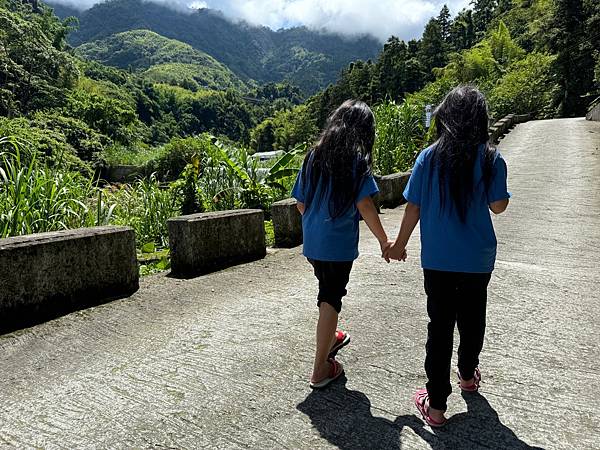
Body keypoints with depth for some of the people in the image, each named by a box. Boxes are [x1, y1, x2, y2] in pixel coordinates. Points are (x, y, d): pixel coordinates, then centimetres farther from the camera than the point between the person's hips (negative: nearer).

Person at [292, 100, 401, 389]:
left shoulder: (314, 156, 5)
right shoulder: (356, 160, -11)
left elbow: (301, 203, 8)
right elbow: (364, 205, -18)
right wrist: (384, 241, -11)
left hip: (311, 243, 6)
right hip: (338, 245, -6)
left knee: (327, 291, 25)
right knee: (331, 299, 5)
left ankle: (329, 338, 48)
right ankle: (321, 369, 14)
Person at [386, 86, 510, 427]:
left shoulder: (429, 157, -7)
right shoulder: (491, 159, -9)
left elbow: (413, 207, -4)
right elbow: (498, 206, -3)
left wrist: (399, 245, 8)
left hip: (437, 259, 0)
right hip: (477, 259, 1)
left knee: (440, 326, 7)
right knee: (472, 318, 21)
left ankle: (436, 405, 13)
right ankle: (468, 375, 46)